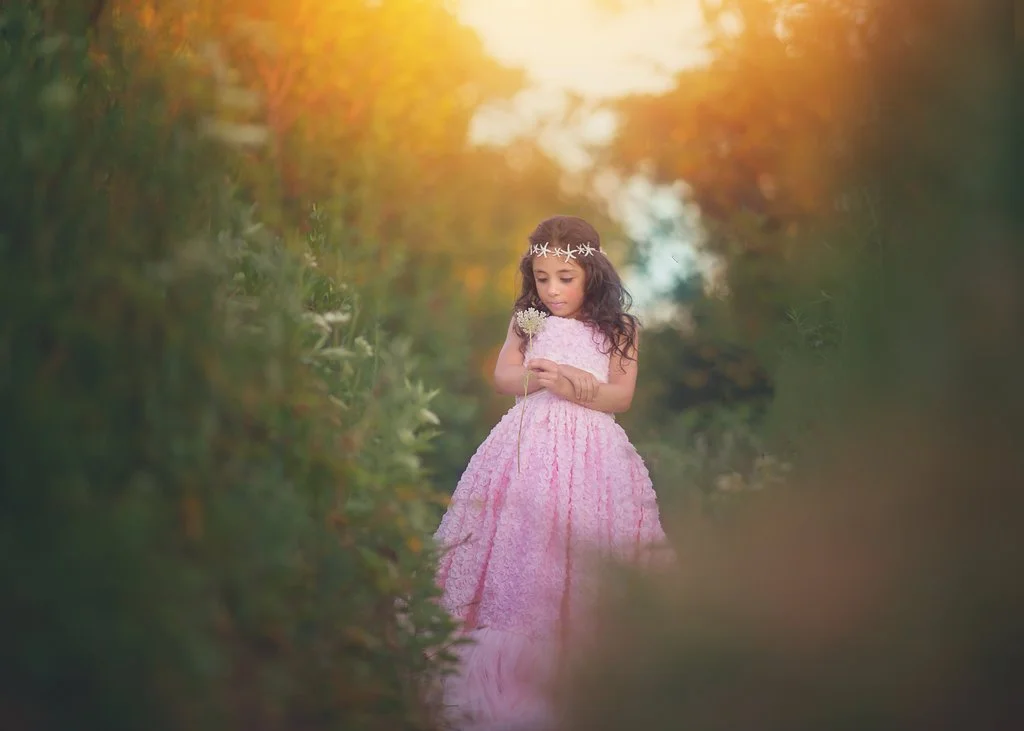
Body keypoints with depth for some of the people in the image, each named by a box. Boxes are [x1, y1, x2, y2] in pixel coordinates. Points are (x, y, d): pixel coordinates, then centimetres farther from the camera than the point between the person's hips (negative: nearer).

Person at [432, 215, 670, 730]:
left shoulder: (617, 330, 8)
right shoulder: (527, 322, 13)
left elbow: (622, 396, 0)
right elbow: (502, 375, 1)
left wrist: (576, 386, -17)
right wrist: (535, 378, -19)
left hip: (588, 452, -1)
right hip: (528, 447, 2)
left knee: (578, 565, -5)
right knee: (517, 556, -4)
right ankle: (511, 676, 3)